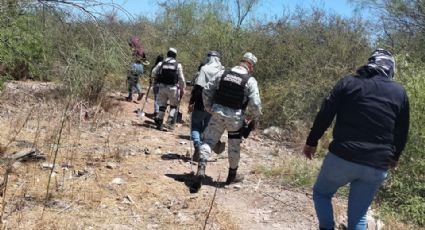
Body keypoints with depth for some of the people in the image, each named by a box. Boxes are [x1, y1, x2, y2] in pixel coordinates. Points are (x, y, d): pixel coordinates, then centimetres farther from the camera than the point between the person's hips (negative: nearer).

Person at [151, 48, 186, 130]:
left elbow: (154, 72, 10)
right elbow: (181, 79, -4)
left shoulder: (161, 63, 0)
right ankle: (170, 121, -3)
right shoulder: (178, 65, -5)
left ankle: (159, 122, 11)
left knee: (162, 105, 14)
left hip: (162, 87, 2)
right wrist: (182, 89, 5)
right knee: (173, 106, 12)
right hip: (173, 88, -2)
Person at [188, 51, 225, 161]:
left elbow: (197, 87, -14)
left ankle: (197, 144, -17)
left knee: (195, 126, 8)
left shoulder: (204, 69, -8)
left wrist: (191, 102, -9)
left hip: (201, 104, -4)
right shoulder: (223, 71, 4)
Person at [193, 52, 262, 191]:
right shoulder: (250, 81, -8)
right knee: (234, 147, 16)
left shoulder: (223, 73, 2)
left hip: (217, 113, 2)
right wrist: (256, 117, 6)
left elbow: (207, 91, 4)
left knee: (208, 142, 7)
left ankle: (201, 169, -10)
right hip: (235, 118, -2)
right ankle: (232, 175, 32)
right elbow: (255, 103, -13)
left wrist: (209, 108, 14)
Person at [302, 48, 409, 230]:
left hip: (342, 157, -2)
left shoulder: (348, 82, 0)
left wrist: (311, 142, 9)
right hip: (377, 167, 3)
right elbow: (402, 133, 12)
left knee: (321, 193, 23)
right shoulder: (400, 93, 7)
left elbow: (324, 115, -2)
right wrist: (394, 157, 28)